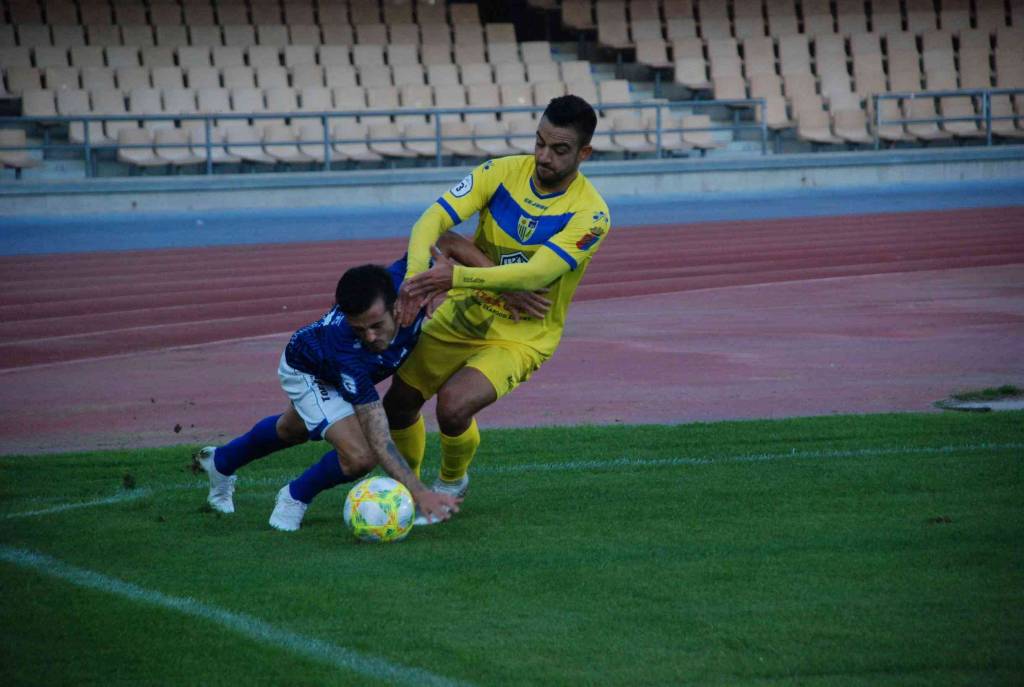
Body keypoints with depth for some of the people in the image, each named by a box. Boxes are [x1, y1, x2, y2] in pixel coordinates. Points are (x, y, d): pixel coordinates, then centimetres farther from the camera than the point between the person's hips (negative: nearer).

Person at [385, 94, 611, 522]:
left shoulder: (590, 214, -21)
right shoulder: (503, 172, -10)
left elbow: (536, 273, -33)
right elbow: (435, 218, -18)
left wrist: (456, 276, -45)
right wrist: (416, 274, -39)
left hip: (521, 337, -4)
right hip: (461, 315, 4)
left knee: (454, 406, -26)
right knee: (398, 403, 3)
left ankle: (453, 481, 6)